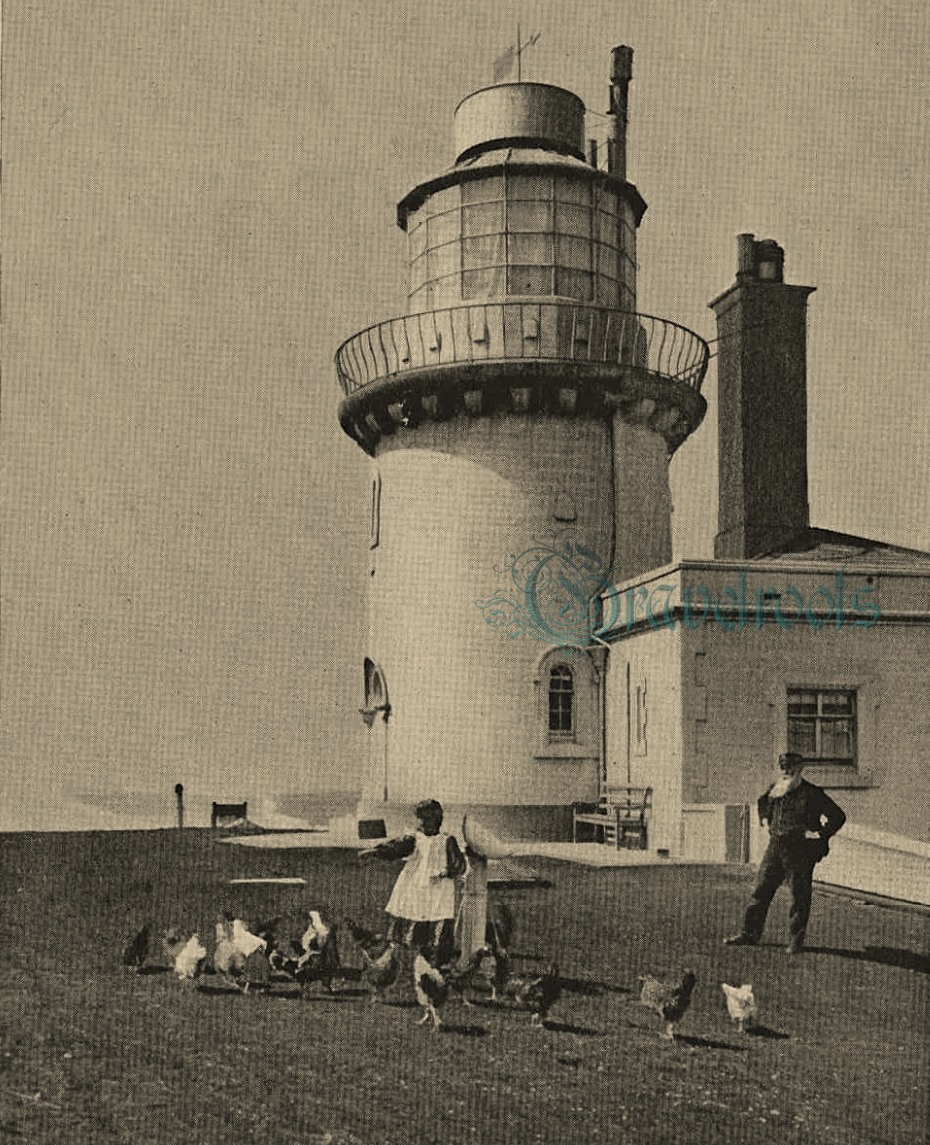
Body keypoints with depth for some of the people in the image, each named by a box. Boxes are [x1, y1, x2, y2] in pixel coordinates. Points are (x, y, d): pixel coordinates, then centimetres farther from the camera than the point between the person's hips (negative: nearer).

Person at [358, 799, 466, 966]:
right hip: (411, 900, 1)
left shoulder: (447, 841, 8)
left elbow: (459, 864, 4)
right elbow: (393, 847, -10)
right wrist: (373, 851, -28)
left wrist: (447, 872, -16)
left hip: (438, 901, -1)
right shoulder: (412, 840, 7)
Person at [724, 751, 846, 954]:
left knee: (799, 897, 0)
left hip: (800, 852, -5)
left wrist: (820, 835, -10)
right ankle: (750, 934, 15)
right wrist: (765, 820, 20)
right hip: (775, 848, 5)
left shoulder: (811, 794, -9)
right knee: (760, 891, 7)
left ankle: (796, 940, 11)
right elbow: (762, 803, 32)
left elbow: (838, 816, -9)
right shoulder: (775, 790, 8)